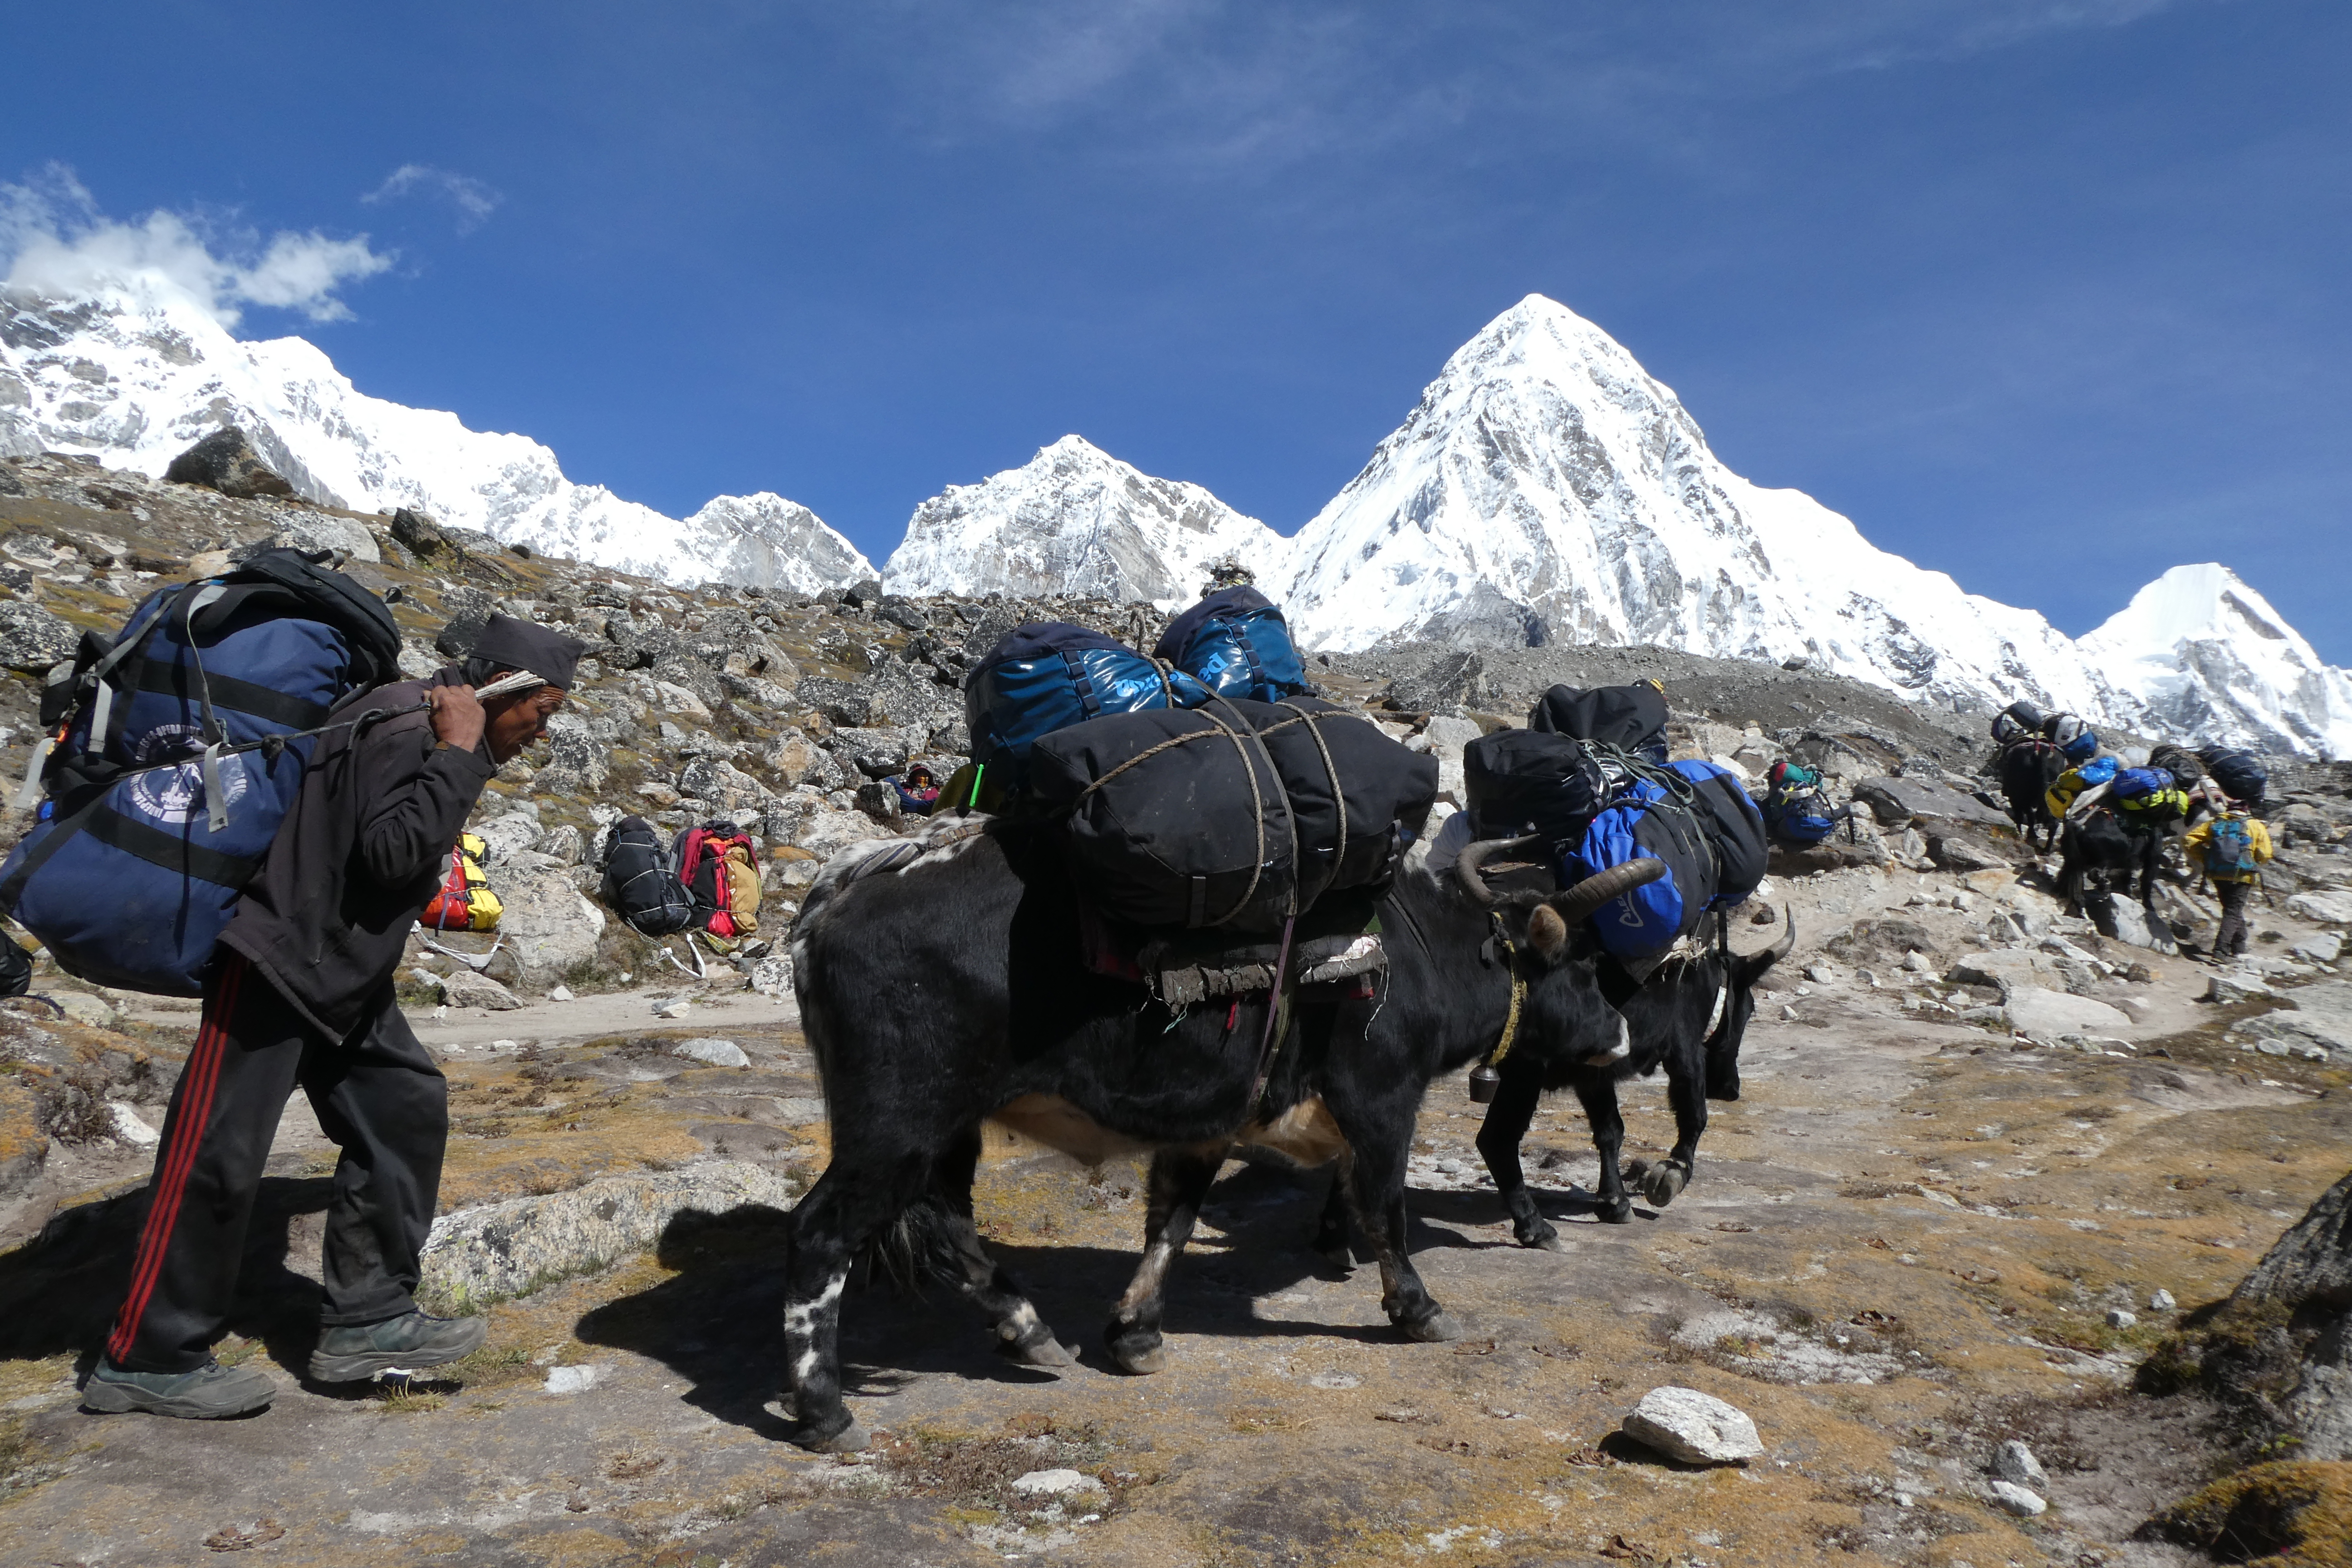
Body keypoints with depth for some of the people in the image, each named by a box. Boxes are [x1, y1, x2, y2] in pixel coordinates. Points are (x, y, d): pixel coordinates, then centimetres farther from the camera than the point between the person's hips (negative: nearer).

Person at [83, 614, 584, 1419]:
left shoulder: (428, 729, 11)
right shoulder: (405, 727, -20)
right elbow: (393, 852, -28)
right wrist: (459, 756, -24)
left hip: (343, 969, 10)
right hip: (277, 957, -10)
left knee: (404, 1109, 5)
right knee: (218, 1152, -2)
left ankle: (368, 1320, 12)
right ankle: (145, 1360, 11)